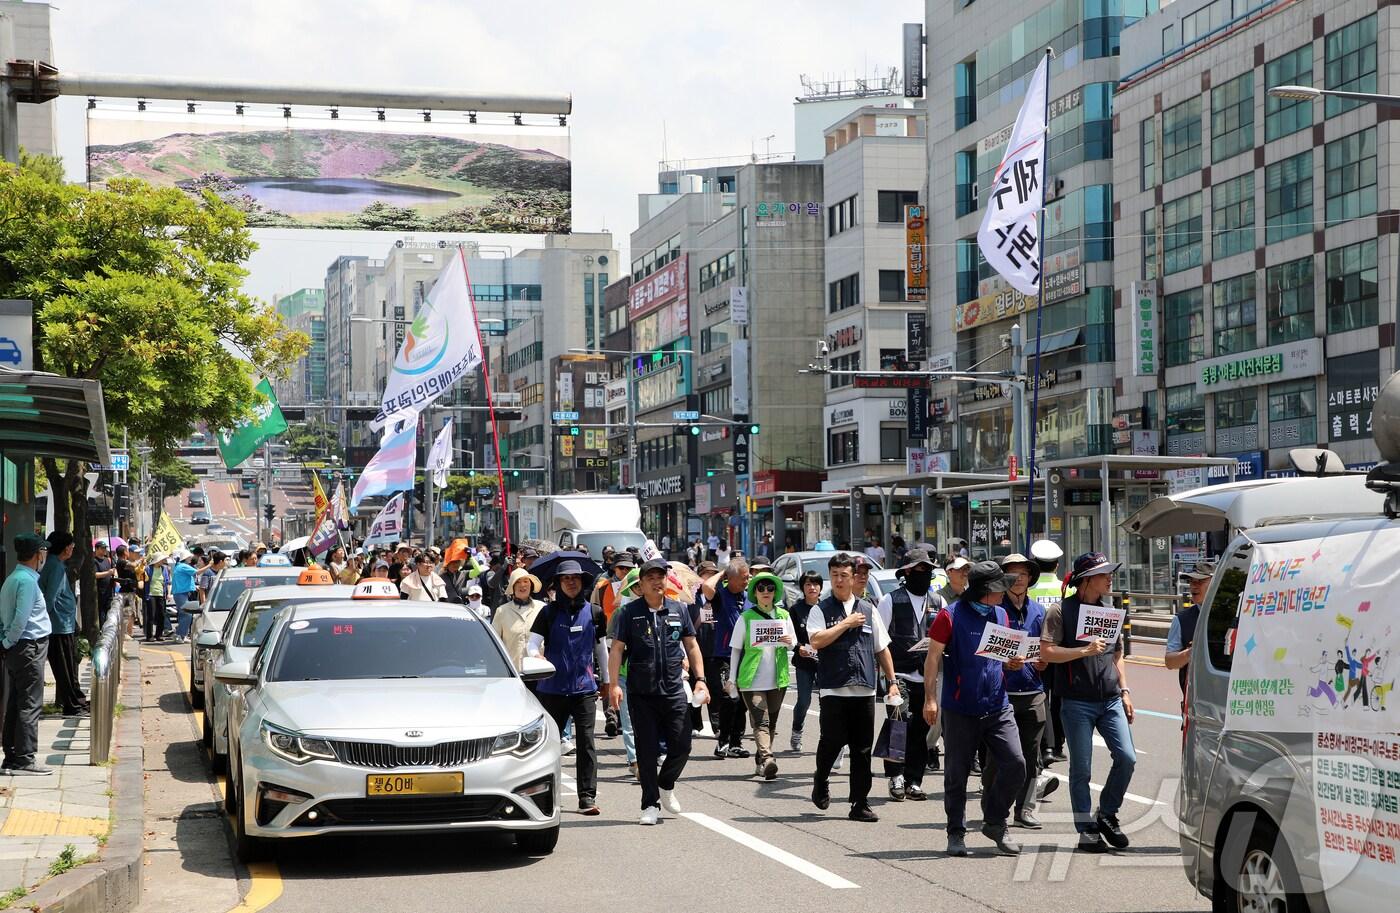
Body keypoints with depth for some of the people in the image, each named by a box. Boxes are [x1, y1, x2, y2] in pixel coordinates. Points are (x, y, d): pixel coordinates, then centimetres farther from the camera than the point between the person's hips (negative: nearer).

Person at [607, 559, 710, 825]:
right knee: (647, 750, 2)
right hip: (641, 693, -2)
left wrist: (700, 678, 5)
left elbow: (691, 646, 14)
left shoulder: (679, 610, 7)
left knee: (682, 746, 0)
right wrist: (614, 684, -12)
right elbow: (617, 650, -2)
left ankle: (665, 786, 27)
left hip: (674, 691, 2)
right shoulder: (629, 613, 0)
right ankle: (650, 804, 11)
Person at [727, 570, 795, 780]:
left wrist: (789, 642, -8)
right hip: (751, 679, -4)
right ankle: (767, 760, -28)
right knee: (761, 721, -14)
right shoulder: (746, 617, 0)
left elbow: (793, 644, 17)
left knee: (771, 723, 10)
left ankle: (760, 762, 21)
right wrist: (732, 679, 2)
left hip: (778, 678, 4)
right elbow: (735, 650, 4)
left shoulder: (784, 615, 10)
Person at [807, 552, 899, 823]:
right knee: (833, 740, -6)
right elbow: (816, 640, -13)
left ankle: (859, 804, 9)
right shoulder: (821, 610, 4)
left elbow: (882, 649, 18)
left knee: (862, 749, 3)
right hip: (833, 689, -3)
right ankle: (820, 784, 24)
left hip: (864, 689, 3)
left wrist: (892, 681, 14)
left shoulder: (868, 610, 14)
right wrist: (847, 623, -9)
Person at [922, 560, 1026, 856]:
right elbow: (933, 658, -5)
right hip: (960, 709, -4)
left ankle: (995, 823, 11)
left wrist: (1012, 663, 0)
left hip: (997, 707, 4)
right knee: (956, 773, 3)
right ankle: (957, 833, 17)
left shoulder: (1000, 615, 12)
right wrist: (930, 697, -11)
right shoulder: (951, 616, -6)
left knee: (1015, 764, -6)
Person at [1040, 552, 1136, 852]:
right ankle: (1086, 828, 11)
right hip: (1077, 702, -5)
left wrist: (1124, 691, 13)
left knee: (1127, 758, -6)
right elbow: (1046, 652, -11)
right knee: (1081, 769, 0)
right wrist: (1085, 650, -19)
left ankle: (1106, 815, 13)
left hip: (1110, 701, 5)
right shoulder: (1061, 611, -4)